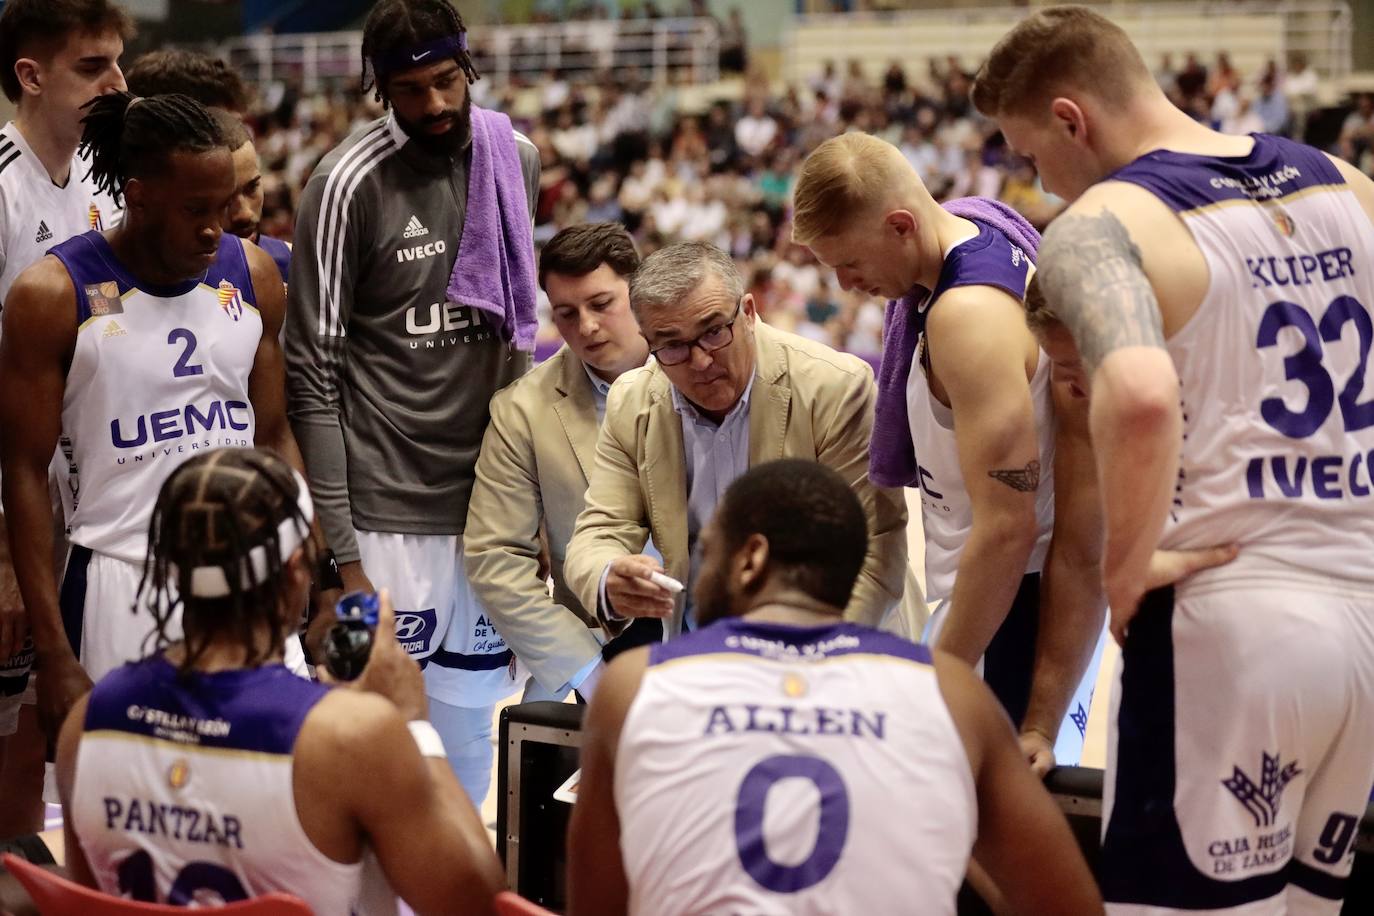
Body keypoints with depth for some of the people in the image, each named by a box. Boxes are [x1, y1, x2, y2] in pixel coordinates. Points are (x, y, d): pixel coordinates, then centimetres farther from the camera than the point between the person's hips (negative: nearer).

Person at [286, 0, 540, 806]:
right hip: (390, 505, -5)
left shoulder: (516, 160, 5)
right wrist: (341, 550, -14)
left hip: (491, 495, 6)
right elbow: (313, 375, -11)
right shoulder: (350, 185, -12)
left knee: (474, 722, 14)